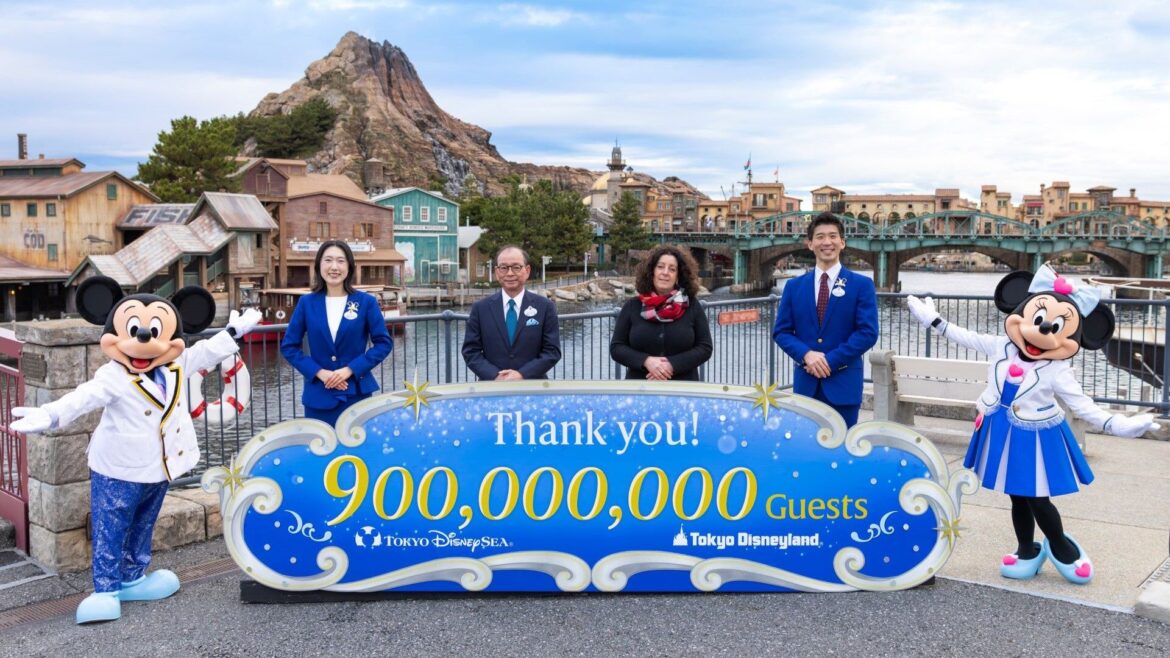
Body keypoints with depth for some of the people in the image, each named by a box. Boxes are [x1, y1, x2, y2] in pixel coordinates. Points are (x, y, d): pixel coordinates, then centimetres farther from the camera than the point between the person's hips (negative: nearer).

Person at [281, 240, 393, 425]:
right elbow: (288, 346, 5)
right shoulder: (307, 303, 4)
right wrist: (319, 372, -9)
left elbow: (384, 342, -1)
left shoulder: (366, 302, -1)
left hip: (356, 393, -1)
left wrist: (351, 369, -12)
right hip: (319, 395, 1)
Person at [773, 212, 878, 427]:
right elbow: (781, 331, 6)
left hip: (844, 382, -2)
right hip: (806, 383, 2)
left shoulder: (862, 285, 1)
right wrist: (806, 355, -12)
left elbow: (868, 333, -7)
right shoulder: (794, 286, 9)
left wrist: (831, 360, -13)